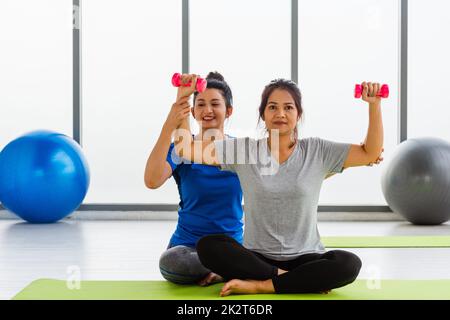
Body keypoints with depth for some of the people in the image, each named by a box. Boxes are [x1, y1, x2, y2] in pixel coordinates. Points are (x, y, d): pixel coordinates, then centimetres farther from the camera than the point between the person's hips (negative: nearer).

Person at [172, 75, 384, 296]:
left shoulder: (317, 151, 1)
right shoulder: (244, 150, 1)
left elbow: (370, 154, -1)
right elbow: (186, 149, -3)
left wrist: (374, 104, -10)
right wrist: (182, 98, -8)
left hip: (304, 258, 0)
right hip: (257, 257, 1)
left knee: (349, 264, -31)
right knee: (208, 246, -28)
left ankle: (259, 285, -23)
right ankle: (295, 280, -21)